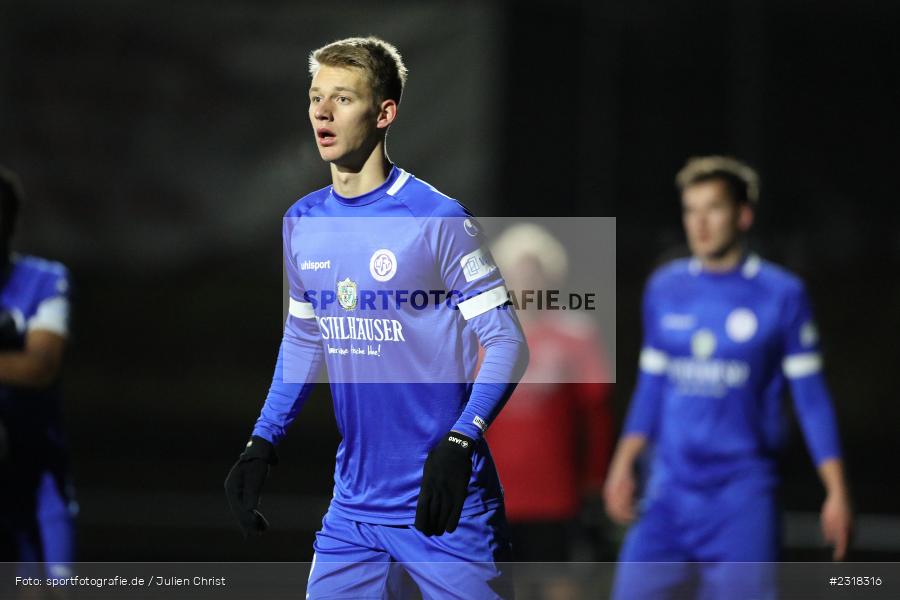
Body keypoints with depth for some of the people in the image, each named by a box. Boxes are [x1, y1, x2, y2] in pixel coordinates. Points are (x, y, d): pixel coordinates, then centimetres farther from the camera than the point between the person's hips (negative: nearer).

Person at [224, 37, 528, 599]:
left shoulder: (436, 217, -12)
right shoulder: (302, 222, 7)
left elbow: (506, 342, -11)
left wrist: (460, 444, -25)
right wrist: (263, 444, 13)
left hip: (445, 504, -6)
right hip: (355, 505, 6)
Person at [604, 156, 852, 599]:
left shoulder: (781, 295, -4)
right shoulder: (665, 288, 8)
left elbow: (811, 397, -1)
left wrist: (836, 492, -4)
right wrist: (623, 466, 11)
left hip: (743, 496, -4)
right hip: (669, 493, 4)